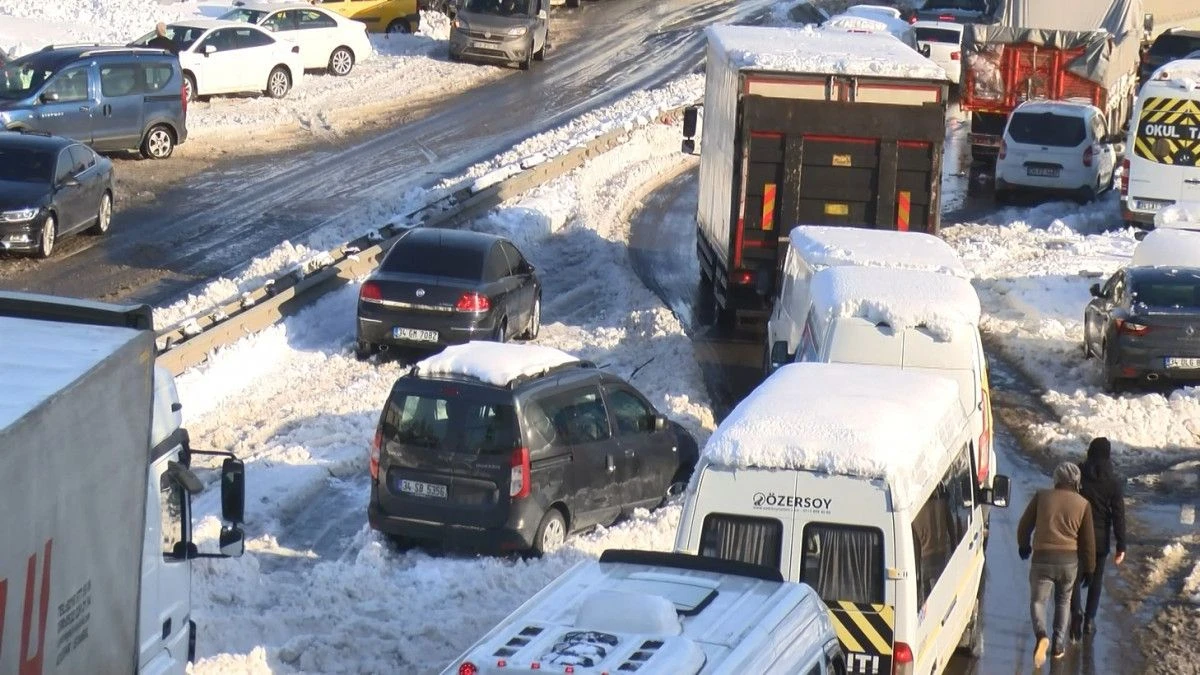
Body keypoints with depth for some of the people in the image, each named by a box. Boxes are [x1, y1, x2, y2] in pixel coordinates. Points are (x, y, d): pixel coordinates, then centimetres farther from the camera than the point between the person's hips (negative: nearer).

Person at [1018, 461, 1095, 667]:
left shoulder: (1042, 497, -1)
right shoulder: (1083, 504, 1)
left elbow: (1024, 525, 6)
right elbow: (1088, 540, 4)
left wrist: (1023, 546, 25)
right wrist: (1088, 568, 14)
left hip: (1042, 558, -1)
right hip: (1069, 560, 1)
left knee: (1037, 600, 9)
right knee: (1063, 600, 22)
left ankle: (1041, 635, -19)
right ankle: (1059, 645, 18)